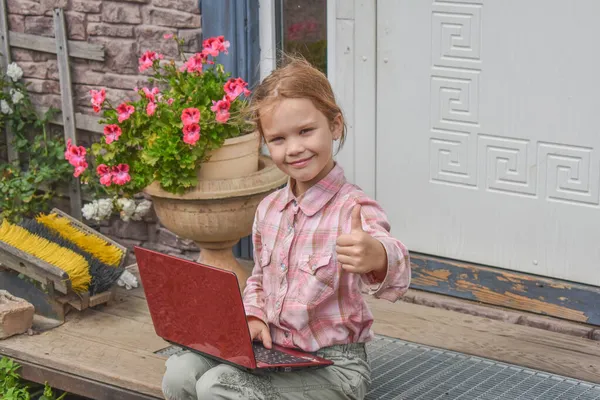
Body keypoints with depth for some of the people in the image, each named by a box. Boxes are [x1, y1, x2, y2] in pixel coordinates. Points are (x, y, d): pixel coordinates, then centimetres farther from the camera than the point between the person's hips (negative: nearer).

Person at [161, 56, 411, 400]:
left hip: (332, 366, -7)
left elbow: (395, 276, -39)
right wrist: (254, 318, 1)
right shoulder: (269, 209, 7)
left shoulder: (353, 209, -18)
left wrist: (375, 257, -63)